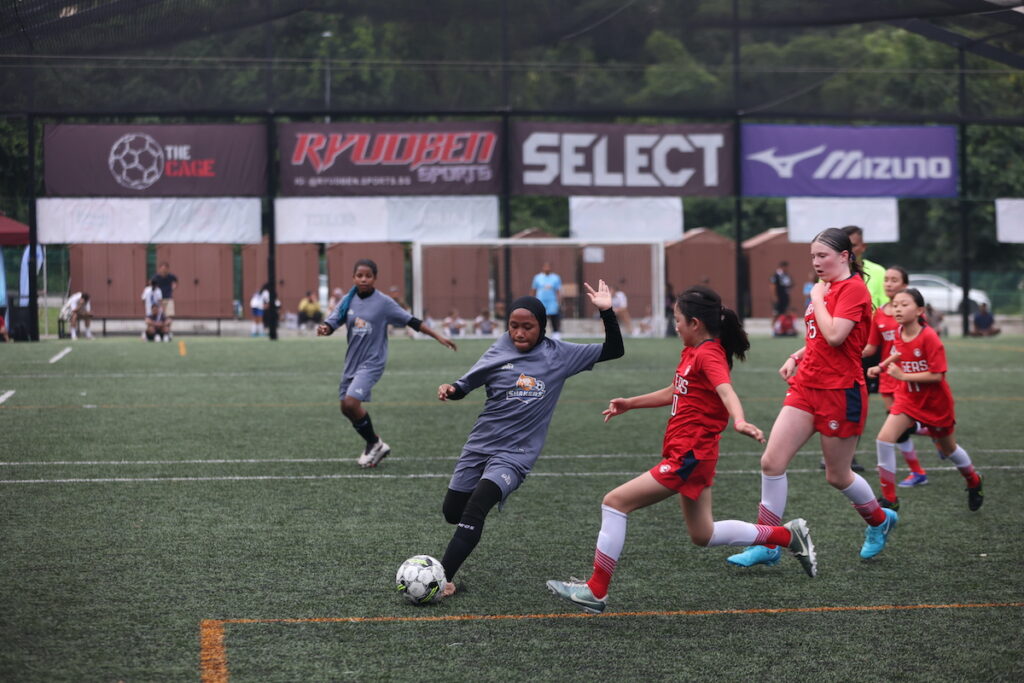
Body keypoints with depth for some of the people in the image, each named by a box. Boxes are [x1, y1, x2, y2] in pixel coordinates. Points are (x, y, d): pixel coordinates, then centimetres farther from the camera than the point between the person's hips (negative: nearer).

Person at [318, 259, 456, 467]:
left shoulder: (384, 302, -10)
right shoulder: (348, 300, 1)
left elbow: (412, 321, -6)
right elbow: (332, 322, -2)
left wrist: (438, 337, -6)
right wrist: (324, 328, -27)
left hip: (372, 362, -6)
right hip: (352, 362, 6)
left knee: (351, 402, -20)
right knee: (346, 407, 9)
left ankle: (375, 444, 1)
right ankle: (374, 446, 31)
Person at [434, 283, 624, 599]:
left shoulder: (560, 355, -5)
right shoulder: (499, 351, -3)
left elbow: (614, 350, -1)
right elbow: (467, 384, 7)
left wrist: (606, 312, -15)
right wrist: (450, 390, -16)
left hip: (515, 454, -3)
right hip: (479, 445, 3)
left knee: (474, 511, -23)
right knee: (452, 512, 12)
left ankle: (442, 579, -20)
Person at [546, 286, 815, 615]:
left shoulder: (709, 355, -16)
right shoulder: (692, 352, 13)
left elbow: (726, 390, -36)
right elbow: (674, 392, 29)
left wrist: (739, 421, -55)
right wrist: (631, 403, 30)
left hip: (688, 457, -10)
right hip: (692, 453, 10)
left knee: (615, 502, -11)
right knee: (703, 534, 20)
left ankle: (596, 591, -8)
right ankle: (788, 535, 27)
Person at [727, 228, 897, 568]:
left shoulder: (854, 288, -13)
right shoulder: (826, 288, 13)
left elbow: (834, 335, -24)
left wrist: (817, 299, -12)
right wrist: (797, 357, 9)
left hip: (840, 392, -8)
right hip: (807, 387, 8)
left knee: (837, 475, 8)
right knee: (772, 462, -4)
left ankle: (880, 520, 37)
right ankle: (767, 546, 3)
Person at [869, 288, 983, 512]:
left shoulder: (929, 337, -25)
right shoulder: (898, 336, -6)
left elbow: (937, 375, -27)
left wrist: (902, 375, -29)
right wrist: (882, 366, -4)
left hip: (935, 402, -5)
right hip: (908, 399, 5)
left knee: (948, 448, 17)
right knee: (884, 439, -16)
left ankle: (974, 482, 48)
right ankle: (889, 499, -8)